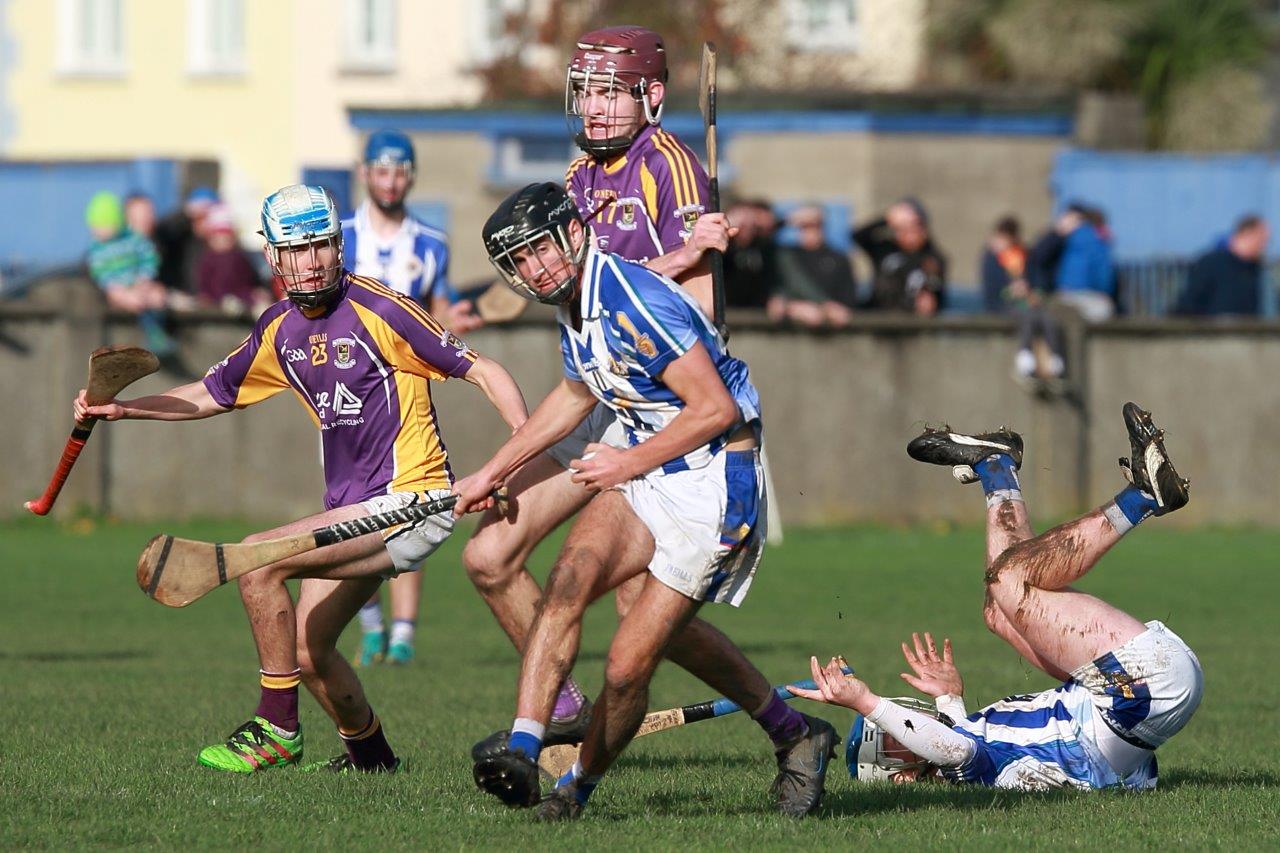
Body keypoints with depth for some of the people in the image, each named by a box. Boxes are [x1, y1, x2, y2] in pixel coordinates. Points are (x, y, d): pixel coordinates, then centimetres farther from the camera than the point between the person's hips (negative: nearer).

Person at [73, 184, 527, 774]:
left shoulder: (378, 310, -12)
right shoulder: (280, 329, 9)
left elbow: (483, 372, -11)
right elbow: (212, 395, 24)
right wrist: (121, 409, 11)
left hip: (409, 502, -8)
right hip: (352, 507, 8)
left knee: (257, 562, -19)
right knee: (307, 650, 7)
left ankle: (276, 730, -9)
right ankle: (368, 753, 29)